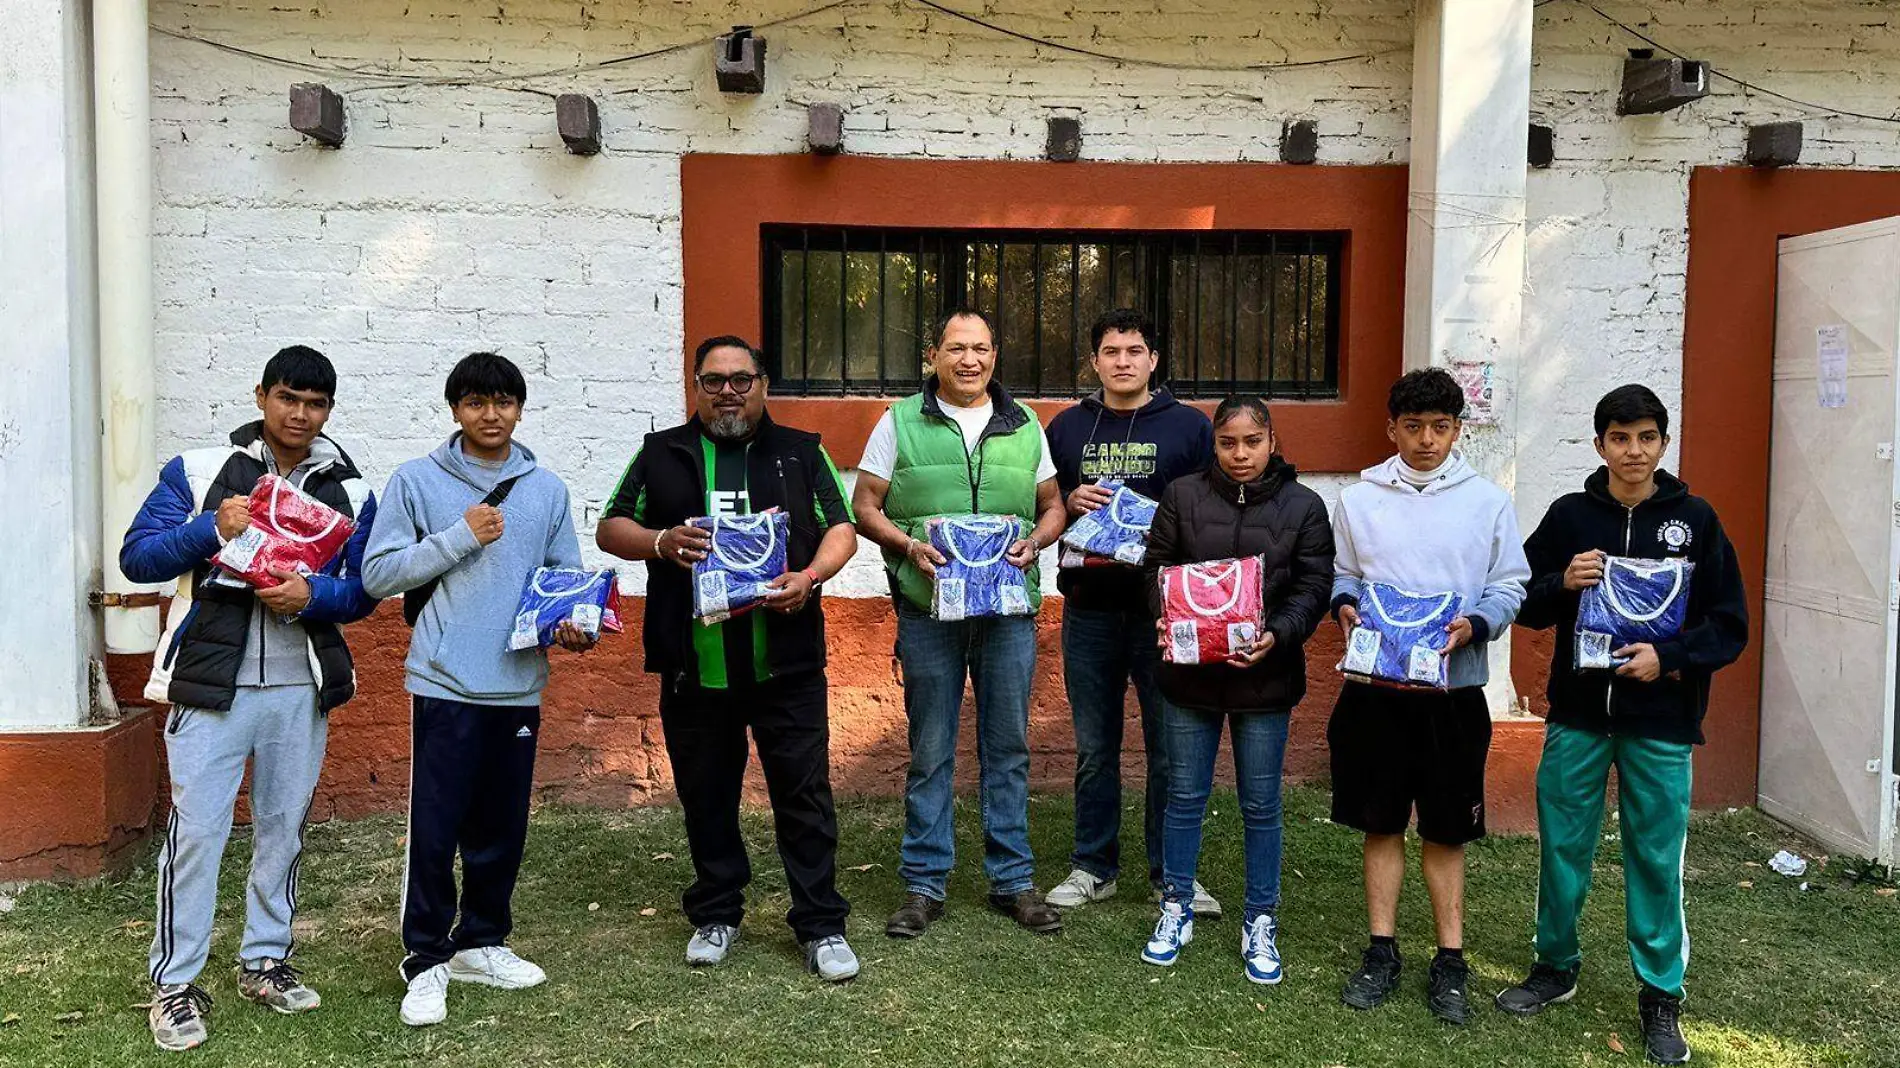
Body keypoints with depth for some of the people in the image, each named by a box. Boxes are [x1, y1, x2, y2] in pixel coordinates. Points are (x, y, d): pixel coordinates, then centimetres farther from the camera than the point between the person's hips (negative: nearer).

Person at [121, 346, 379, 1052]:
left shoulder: (351, 492, 6)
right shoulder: (198, 471, 0)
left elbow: (364, 591, 6)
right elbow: (136, 557, -4)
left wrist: (312, 594, -15)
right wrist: (212, 529, -20)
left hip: (302, 689, 3)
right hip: (212, 682, -3)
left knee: (283, 829, 13)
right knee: (196, 829, -3)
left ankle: (265, 961, 28)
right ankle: (175, 983, 10)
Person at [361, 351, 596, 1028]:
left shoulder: (548, 490, 9)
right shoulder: (417, 481, 0)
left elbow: (565, 576, 12)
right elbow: (378, 573, -4)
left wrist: (571, 623, -9)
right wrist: (459, 536, -13)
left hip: (519, 686, 4)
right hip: (445, 684, -3)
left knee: (502, 828, 13)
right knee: (435, 828, -1)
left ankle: (481, 943, 29)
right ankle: (426, 961, 12)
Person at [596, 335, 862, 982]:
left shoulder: (801, 452, 10)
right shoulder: (661, 455, 11)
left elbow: (841, 529, 7)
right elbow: (611, 530, 9)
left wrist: (810, 576, -13)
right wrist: (660, 542, -12)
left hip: (786, 662, -1)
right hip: (694, 668, 1)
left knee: (804, 793, 2)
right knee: (706, 796, 13)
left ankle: (821, 926, 12)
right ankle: (715, 915, 29)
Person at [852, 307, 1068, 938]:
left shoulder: (1025, 426, 11)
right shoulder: (901, 423, 4)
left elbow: (1052, 507, 15)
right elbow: (866, 507, 3)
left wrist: (1034, 542, -6)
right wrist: (910, 545, -14)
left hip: (1010, 609, 2)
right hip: (928, 608, -2)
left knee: (1008, 747, 9)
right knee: (930, 751, 5)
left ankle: (1012, 880, 21)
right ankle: (924, 885, 17)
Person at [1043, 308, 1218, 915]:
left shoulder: (1189, 427, 3)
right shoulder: (1067, 428, 11)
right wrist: (1070, 501, -7)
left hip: (1163, 608, -2)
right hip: (1089, 609, 2)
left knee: (1171, 749, 5)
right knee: (1094, 749, 11)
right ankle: (1093, 867, 23)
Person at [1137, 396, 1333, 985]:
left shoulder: (1303, 506, 0)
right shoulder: (1183, 496, 1)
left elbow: (1314, 585, -3)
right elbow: (1157, 565, 4)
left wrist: (1277, 634, -20)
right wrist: (1166, 616, -16)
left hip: (1264, 676, -1)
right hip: (1190, 672, 1)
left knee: (1261, 805, 9)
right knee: (1184, 796, 10)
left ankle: (1260, 924, 22)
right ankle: (1176, 910, 26)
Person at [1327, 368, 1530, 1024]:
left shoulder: (1488, 502, 1)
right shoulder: (1359, 498, 5)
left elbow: (1510, 587, 2)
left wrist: (1474, 626, -16)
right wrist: (1345, 607, -10)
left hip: (1453, 687, -1)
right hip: (1375, 683, 1)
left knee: (1446, 830, 8)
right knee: (1381, 822, 10)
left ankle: (1450, 962, 19)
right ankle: (1382, 952, 21)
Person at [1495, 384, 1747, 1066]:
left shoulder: (1695, 521, -1)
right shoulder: (1570, 516, 1)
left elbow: (1730, 626, 0)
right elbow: (1525, 606, 5)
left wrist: (1668, 657, -16)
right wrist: (1563, 584, -15)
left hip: (1661, 724, -1)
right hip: (1577, 715, 1)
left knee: (1656, 858, 6)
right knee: (1562, 847, 9)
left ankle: (1661, 996, 21)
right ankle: (1556, 966, 29)